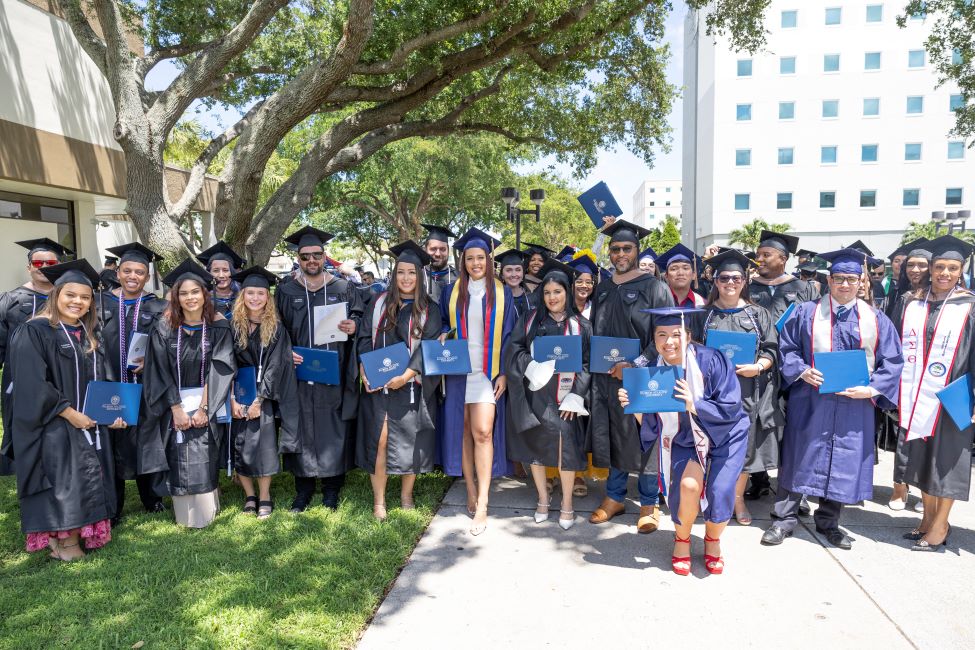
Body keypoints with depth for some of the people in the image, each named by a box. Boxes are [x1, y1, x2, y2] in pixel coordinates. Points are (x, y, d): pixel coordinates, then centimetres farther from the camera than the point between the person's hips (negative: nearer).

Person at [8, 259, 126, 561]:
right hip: (53, 426, -7)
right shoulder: (34, 331, -11)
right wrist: (70, 414, -20)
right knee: (63, 479, -5)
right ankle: (64, 540, 7)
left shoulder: (88, 335, 12)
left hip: (90, 423, 7)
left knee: (88, 479, 8)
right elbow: (32, 384, -18)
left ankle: (78, 533, 20)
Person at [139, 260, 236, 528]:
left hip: (207, 401, -1)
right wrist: (177, 409, -11)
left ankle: (205, 513, 9)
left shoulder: (218, 326, -4)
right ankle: (184, 516, 14)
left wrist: (204, 407, -15)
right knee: (178, 459, -1)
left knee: (203, 458, -6)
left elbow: (218, 369, -8)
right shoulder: (165, 328, -2)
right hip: (174, 403, 1)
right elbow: (161, 372, -4)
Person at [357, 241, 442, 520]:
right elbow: (364, 338, 7)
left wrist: (407, 374, -17)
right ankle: (378, 501, 9)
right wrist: (365, 370, -9)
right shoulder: (379, 304, 8)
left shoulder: (429, 309, 2)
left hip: (412, 386, -1)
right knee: (379, 440, -4)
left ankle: (406, 495, 23)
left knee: (410, 442, 4)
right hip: (377, 384, 1)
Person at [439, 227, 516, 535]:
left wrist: (504, 372, -5)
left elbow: (508, 335, 3)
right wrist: (443, 335, -8)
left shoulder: (501, 293, 3)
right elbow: (443, 324, 16)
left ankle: (482, 504, -6)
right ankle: (471, 491, 20)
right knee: (463, 431, 6)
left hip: (487, 372, -2)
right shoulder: (451, 292, 7)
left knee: (483, 432, -11)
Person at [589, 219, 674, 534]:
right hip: (606, 377, 5)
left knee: (644, 439, 3)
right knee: (612, 437, 11)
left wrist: (635, 365, -19)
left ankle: (649, 503, 18)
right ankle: (615, 497, 25)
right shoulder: (602, 290, 13)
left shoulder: (653, 287, -4)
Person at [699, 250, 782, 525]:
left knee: (744, 445, 7)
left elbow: (771, 350, 4)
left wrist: (758, 366, -14)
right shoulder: (705, 314, 7)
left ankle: (738, 498, 23)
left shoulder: (758, 314, 8)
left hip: (747, 390, 1)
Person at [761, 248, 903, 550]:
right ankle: (784, 519, 13)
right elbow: (787, 348, 4)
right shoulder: (806, 313, 2)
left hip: (854, 403, 2)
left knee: (844, 462, 8)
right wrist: (802, 371, -14)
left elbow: (892, 361, 6)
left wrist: (871, 389, -9)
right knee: (799, 457, 3)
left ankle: (828, 522, 25)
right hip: (810, 400, -2)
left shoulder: (876, 319, 6)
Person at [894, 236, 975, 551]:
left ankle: (939, 526, 14)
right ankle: (929, 516, 25)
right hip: (917, 395, 4)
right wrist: (900, 391, 5)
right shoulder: (914, 304, 7)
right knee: (921, 455, 11)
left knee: (945, 458, 3)